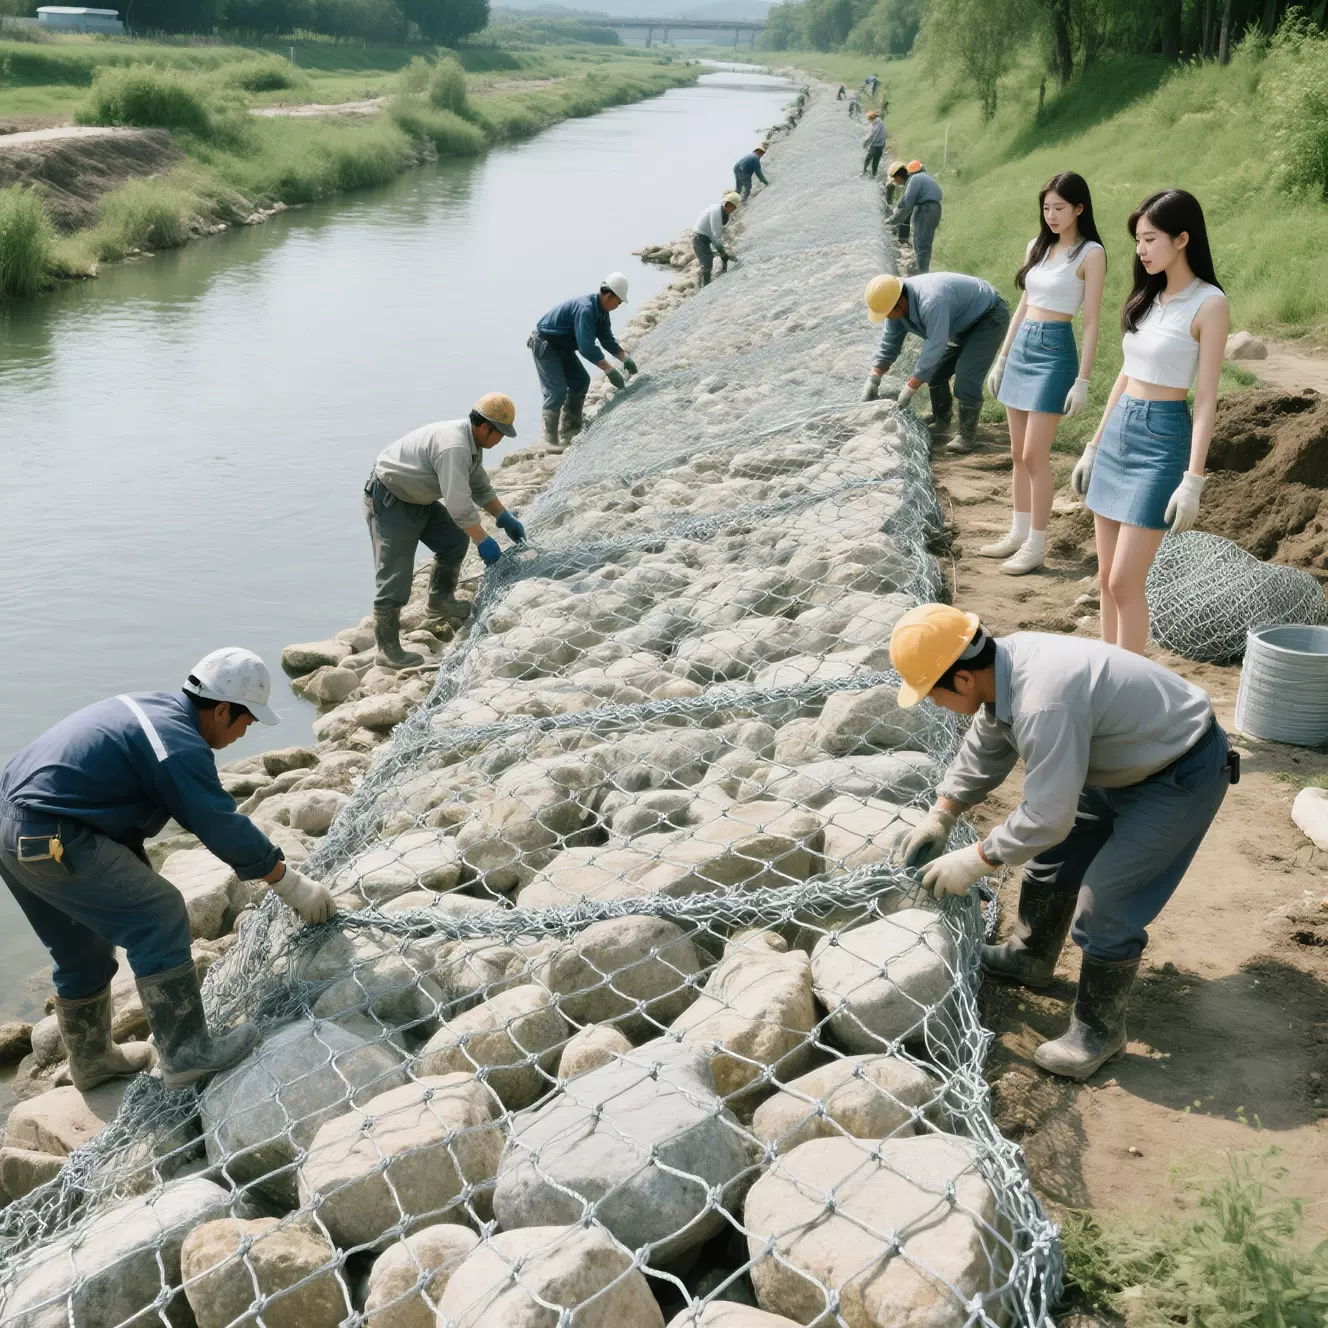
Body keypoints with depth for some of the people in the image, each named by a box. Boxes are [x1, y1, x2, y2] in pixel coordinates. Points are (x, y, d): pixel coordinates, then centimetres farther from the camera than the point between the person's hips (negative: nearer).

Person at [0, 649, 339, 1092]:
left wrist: (266, 860, 23)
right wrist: (291, 885, -3)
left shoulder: (152, 708, 12)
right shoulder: (179, 747, -18)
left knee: (81, 950, 22)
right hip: (51, 841, -10)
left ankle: (91, 1060, 39)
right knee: (159, 915, -8)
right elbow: (225, 829, -13)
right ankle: (185, 1052, -5)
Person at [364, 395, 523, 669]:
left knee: (455, 541, 14)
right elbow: (459, 505, -34)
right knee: (395, 575, -9)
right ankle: (387, 650, -4)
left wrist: (505, 518, 9)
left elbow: (480, 487, 16)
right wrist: (483, 540, -27)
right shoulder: (453, 446, -31)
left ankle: (440, 601, 32)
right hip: (389, 501, -10)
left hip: (419, 499, 10)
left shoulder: (472, 443, 2)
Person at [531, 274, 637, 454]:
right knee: (557, 390, -15)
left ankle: (570, 429, 15)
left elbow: (608, 341, 8)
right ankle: (551, 438, -8)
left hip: (562, 346, 10)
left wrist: (625, 358, -5)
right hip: (545, 345, -10)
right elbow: (587, 348, -37)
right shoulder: (585, 309, -32)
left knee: (580, 381, 8)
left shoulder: (601, 311, -1)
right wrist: (610, 371, -37)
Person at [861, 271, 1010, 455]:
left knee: (966, 377, -19)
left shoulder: (931, 302, -40)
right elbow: (889, 343, -1)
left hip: (990, 317, -9)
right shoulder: (897, 304, -12)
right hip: (965, 321, 9)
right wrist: (873, 379, -7)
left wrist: (910, 389, -32)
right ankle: (941, 422, 25)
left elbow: (934, 348, -38)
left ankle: (967, 436, -8)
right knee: (935, 372, 8)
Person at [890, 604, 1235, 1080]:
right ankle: (1029, 958, 41)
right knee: (1052, 859, 19)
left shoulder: (1044, 706, -39)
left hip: (1183, 776, -10)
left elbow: (1046, 818, -32)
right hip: (1126, 760, 10)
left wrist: (974, 861, -20)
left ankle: (1098, 1031, 11)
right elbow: (984, 751, 9)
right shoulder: (1003, 665, -10)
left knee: (1106, 906, -9)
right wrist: (940, 817, 6)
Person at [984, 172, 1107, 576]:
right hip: (1021, 346, 7)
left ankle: (1036, 545, 2)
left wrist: (1083, 380, -14)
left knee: (1035, 455, -6)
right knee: (1018, 452, 12)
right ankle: (1019, 532, 23)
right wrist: (1002, 358, 16)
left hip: (1055, 350, -7)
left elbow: (1091, 321, -10)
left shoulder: (1090, 253, -8)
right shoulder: (1037, 246, 11)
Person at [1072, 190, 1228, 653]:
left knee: (1125, 580, -9)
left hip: (1162, 440, -7)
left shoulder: (1209, 303, -10)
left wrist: (1192, 480, -17)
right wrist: (1094, 446, 18)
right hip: (1117, 431, 7)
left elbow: (1206, 398, -12)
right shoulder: (1148, 296, 11)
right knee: (1106, 576, 10)